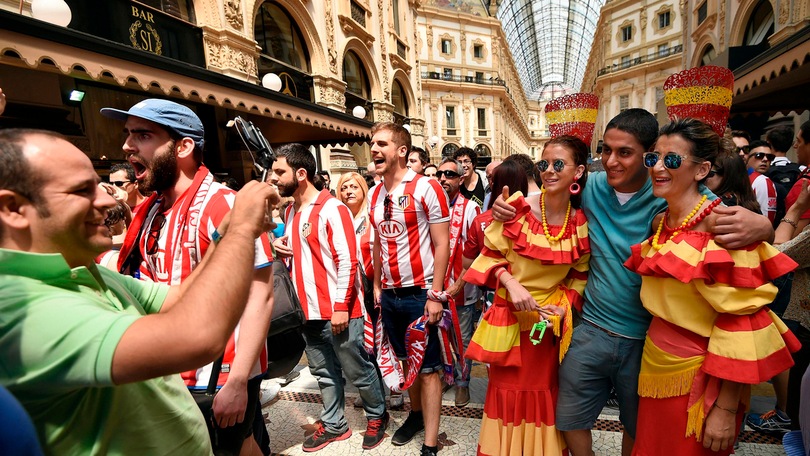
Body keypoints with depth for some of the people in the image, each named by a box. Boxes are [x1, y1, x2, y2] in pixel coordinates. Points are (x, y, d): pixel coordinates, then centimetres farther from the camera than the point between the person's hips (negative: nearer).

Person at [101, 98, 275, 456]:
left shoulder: (223, 206, -21)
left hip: (222, 378, -7)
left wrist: (237, 382, -22)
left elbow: (260, 296, -23)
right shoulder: (150, 211, 3)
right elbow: (144, 288, 14)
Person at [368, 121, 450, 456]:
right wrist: (376, 285, 13)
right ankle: (416, 414, 42)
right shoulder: (375, 194, 8)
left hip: (420, 293, -6)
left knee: (427, 368, 5)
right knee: (407, 361, 21)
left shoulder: (426, 188, -11)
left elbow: (442, 244, -12)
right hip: (389, 294, 6)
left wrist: (435, 294, -15)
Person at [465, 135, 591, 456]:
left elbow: (579, 276, 5)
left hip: (551, 322, 1)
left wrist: (561, 307, -9)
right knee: (507, 389, 14)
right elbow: (491, 254, -4)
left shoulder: (583, 223, -7)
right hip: (510, 317, -1)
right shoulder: (517, 207, -13)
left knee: (545, 392, 16)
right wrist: (511, 283, -18)